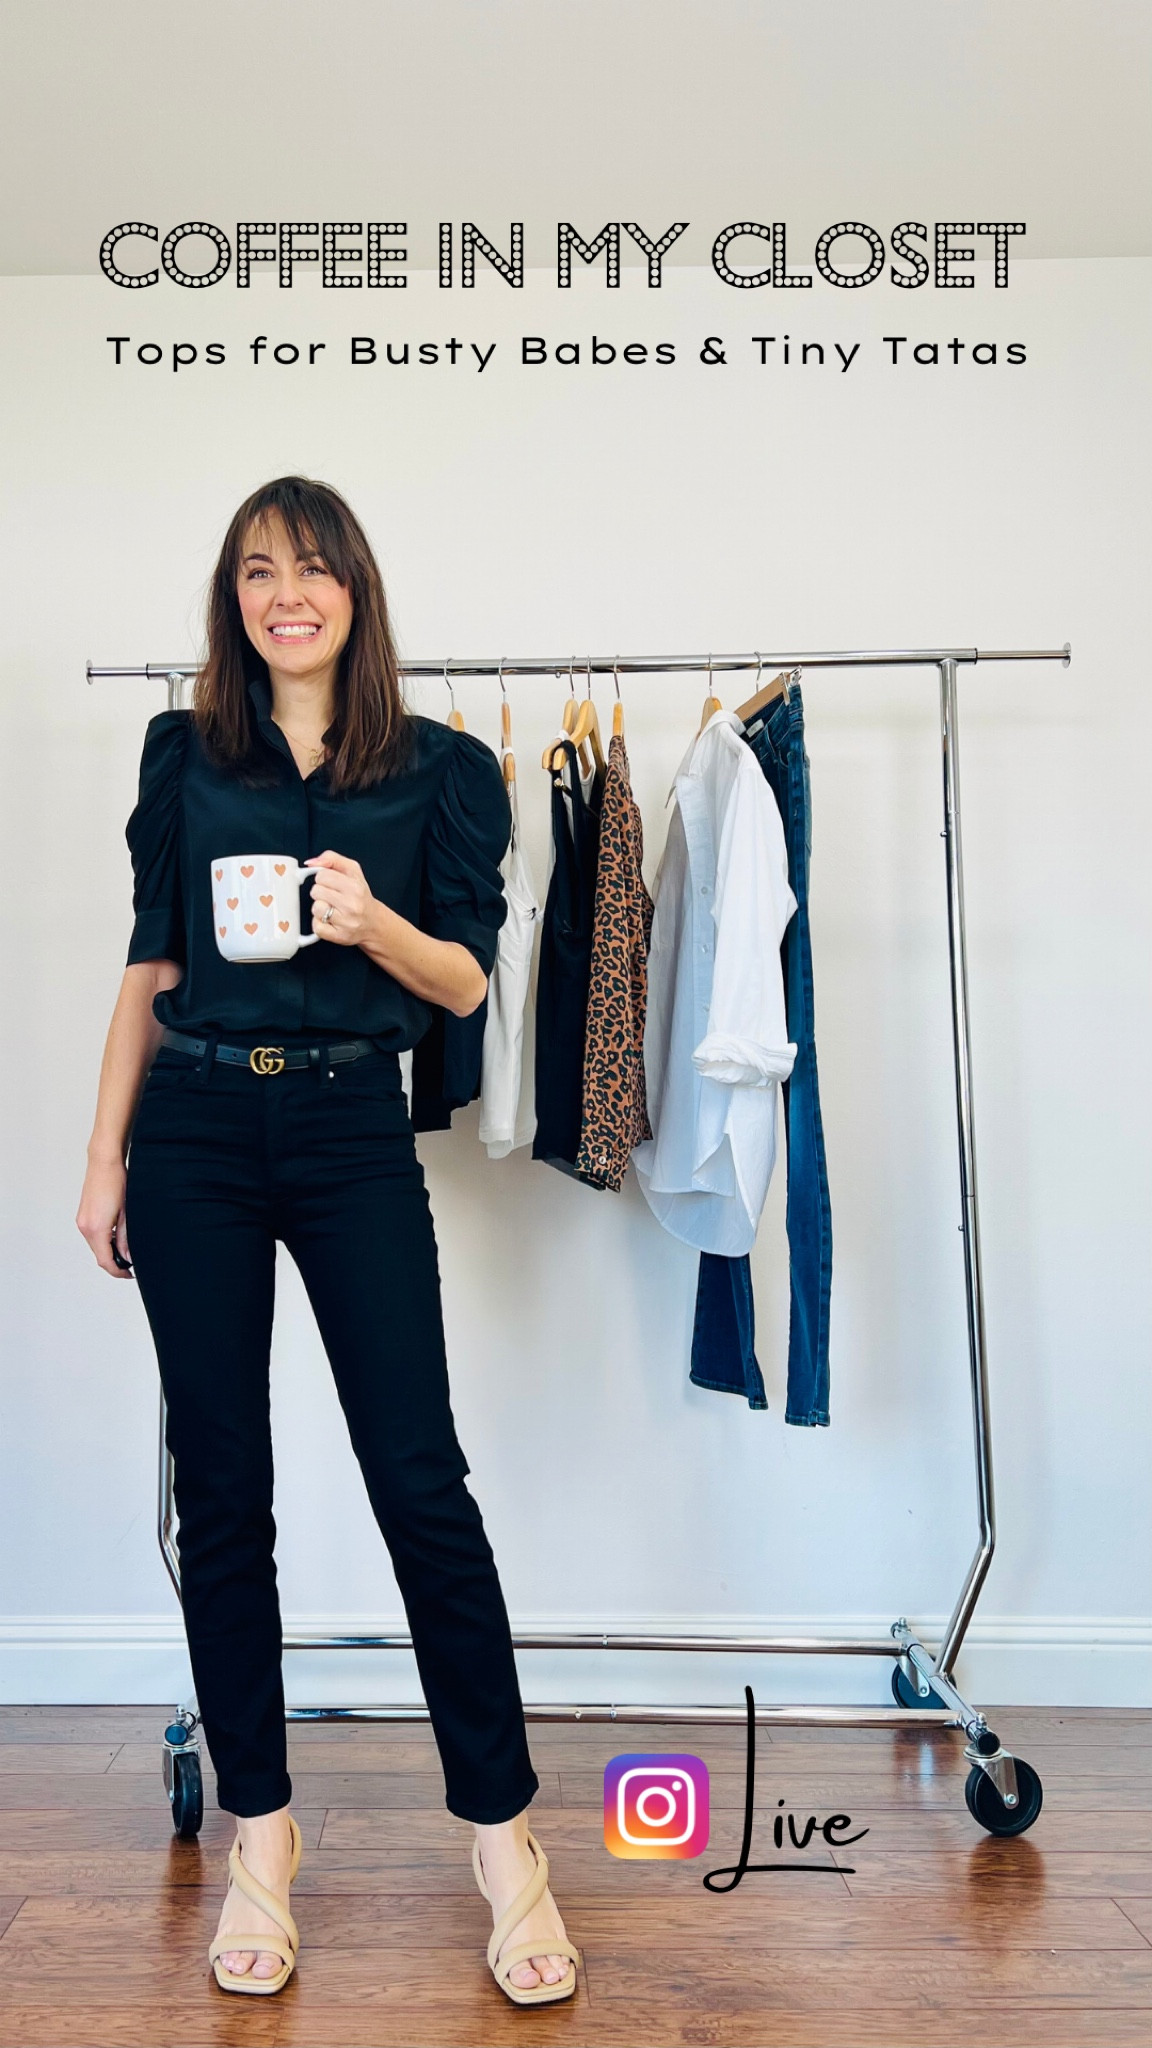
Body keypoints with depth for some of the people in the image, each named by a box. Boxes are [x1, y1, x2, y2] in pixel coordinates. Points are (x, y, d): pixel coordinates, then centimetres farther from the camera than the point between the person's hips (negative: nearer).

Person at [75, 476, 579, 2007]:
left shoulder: (442, 769, 4)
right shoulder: (185, 754, 10)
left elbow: (467, 982, 2)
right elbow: (150, 965, 10)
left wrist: (375, 922, -19)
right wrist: (106, 1157, 7)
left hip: (352, 1133, -2)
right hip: (195, 1131, 2)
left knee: (421, 1480, -5)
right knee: (220, 1490, 5)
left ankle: (504, 1837, 10)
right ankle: (260, 1838, 20)